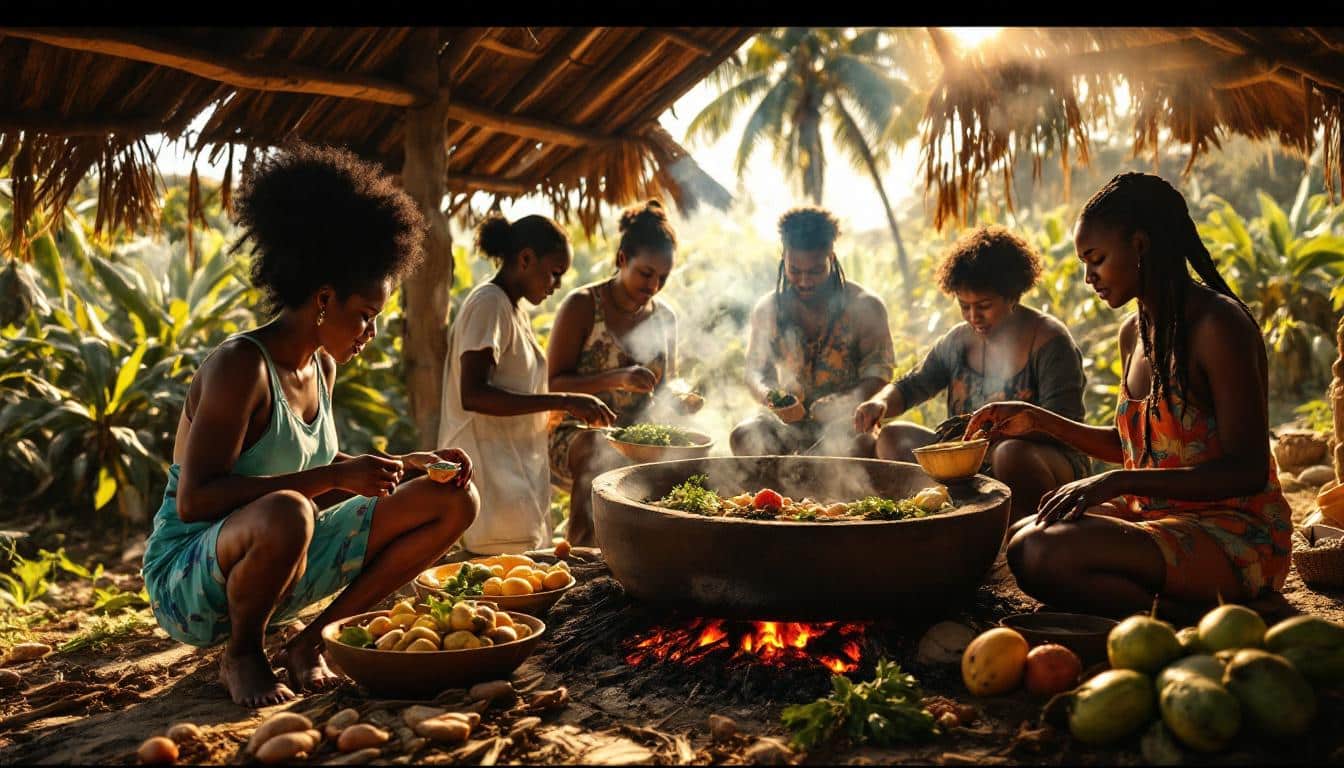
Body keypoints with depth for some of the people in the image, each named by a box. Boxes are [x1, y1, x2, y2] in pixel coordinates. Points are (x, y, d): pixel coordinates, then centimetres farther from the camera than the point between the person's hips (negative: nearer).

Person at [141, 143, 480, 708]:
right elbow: (194, 500, -27)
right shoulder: (240, 366, -19)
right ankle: (241, 655, -10)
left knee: (454, 501, 1)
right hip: (187, 580, -8)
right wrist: (332, 477, -30)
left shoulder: (322, 368, 6)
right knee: (285, 513, -43)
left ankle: (311, 641, 2)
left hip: (274, 570, 8)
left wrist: (401, 468, 1)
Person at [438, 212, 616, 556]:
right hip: (494, 477, -10)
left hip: (518, 472, 10)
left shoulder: (514, 310, 17)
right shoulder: (489, 303, -12)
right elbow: (472, 395, -23)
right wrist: (562, 401, -24)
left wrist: (571, 410, 9)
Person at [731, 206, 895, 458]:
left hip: (847, 421, -1)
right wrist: (766, 394, -18)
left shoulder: (864, 306, -2)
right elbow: (755, 370, 8)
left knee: (861, 446, -36)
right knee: (743, 436, -29)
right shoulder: (767, 309, 6)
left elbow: (878, 373, -5)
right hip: (788, 422, 1)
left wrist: (844, 401, -27)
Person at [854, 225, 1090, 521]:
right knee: (893, 437, -2)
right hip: (975, 468, 6)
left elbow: (1060, 426, -20)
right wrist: (881, 402, -10)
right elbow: (911, 385, 15)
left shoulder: (1049, 341, -10)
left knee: (1013, 453, -39)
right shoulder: (959, 339, 9)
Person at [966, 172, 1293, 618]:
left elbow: (1247, 472, -20)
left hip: (1236, 532, -9)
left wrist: (1117, 482, -27)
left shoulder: (1218, 324, -15)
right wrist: (1041, 422, 15)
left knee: (1048, 557, -29)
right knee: (1023, 539, -10)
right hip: (1156, 513, 9)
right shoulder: (1134, 332, 11)